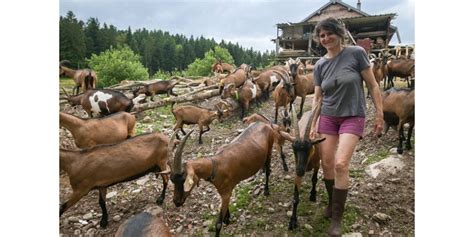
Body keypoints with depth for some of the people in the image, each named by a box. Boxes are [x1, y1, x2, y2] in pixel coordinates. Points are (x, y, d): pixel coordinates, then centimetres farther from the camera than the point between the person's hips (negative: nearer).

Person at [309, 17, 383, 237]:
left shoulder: (356, 53, -9)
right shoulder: (320, 65, 2)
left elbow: (372, 86, -5)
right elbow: (317, 98, 4)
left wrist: (380, 115, -6)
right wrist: (313, 125, 1)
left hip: (353, 117, -4)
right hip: (328, 118, 4)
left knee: (341, 164, -15)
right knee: (326, 164, 4)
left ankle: (337, 218, 0)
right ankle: (333, 202, 30)